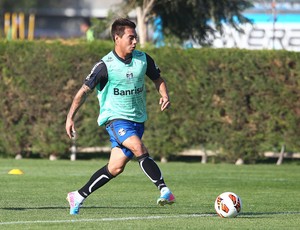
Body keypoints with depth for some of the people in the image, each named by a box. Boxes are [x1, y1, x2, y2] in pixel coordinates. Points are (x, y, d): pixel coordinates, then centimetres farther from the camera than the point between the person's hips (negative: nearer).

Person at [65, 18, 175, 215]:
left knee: (116, 167, 2)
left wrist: (165, 95, -3)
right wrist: (70, 117, -7)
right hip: (115, 118, -5)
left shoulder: (143, 59, 1)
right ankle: (164, 190, -30)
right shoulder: (105, 65, -12)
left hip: (137, 120, 5)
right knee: (139, 148, -30)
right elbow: (84, 90, -4)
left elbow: (158, 79, 18)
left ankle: (79, 196, 16)